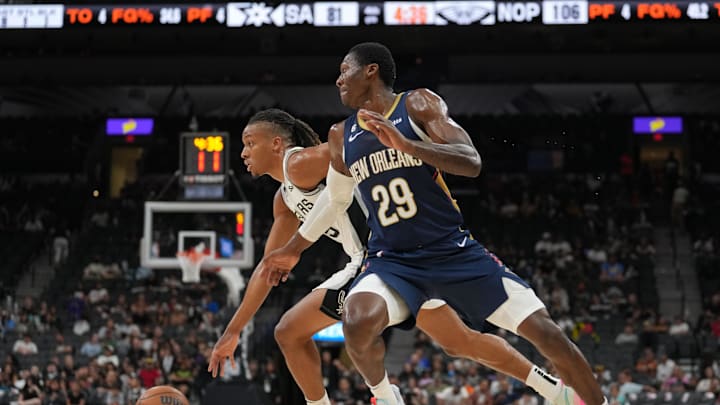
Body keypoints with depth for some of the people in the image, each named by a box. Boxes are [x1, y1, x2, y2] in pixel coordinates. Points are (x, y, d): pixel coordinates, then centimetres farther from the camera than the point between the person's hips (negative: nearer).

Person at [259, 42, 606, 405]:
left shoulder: (419, 104, -5)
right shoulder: (341, 136, 8)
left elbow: (471, 163, -18)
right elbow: (335, 200, 25)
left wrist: (405, 144, -31)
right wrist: (292, 249, 33)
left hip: (454, 251, -2)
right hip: (392, 261, 2)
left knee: (543, 330, -10)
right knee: (357, 321, -31)